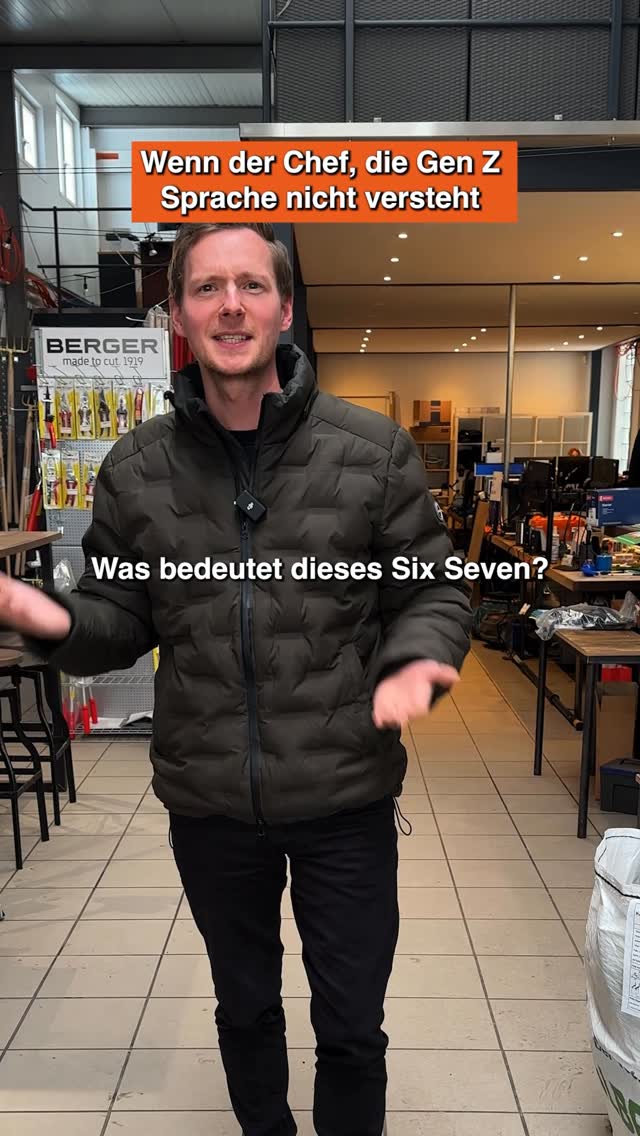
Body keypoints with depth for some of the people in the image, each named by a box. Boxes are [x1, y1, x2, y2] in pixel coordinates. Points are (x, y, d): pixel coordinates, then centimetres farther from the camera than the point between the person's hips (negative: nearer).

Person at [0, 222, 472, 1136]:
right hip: (207, 803, 2)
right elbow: (123, 619, 3)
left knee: (351, 1026, 18)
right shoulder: (135, 469, -2)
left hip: (345, 796, -1)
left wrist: (417, 661, -22)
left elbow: (430, 593, -2)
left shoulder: (375, 449, -7)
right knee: (245, 1007, 26)